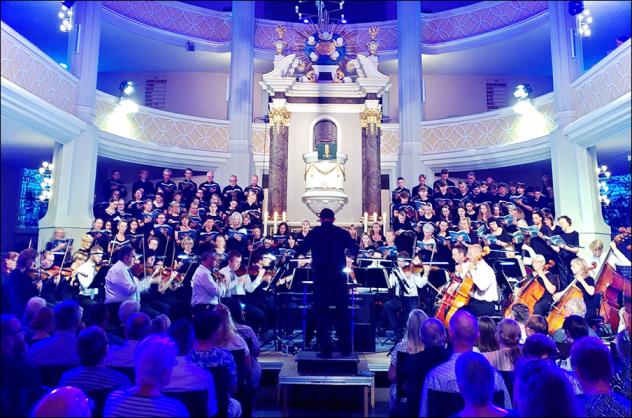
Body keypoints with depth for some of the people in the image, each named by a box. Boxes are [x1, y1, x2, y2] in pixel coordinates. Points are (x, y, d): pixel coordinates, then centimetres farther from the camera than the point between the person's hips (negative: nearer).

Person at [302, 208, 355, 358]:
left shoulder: (313, 233, 1)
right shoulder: (342, 233, 2)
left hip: (320, 276, -1)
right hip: (339, 276, 1)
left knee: (322, 312, 5)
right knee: (343, 311, 10)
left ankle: (325, 349, 5)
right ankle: (345, 348, 14)